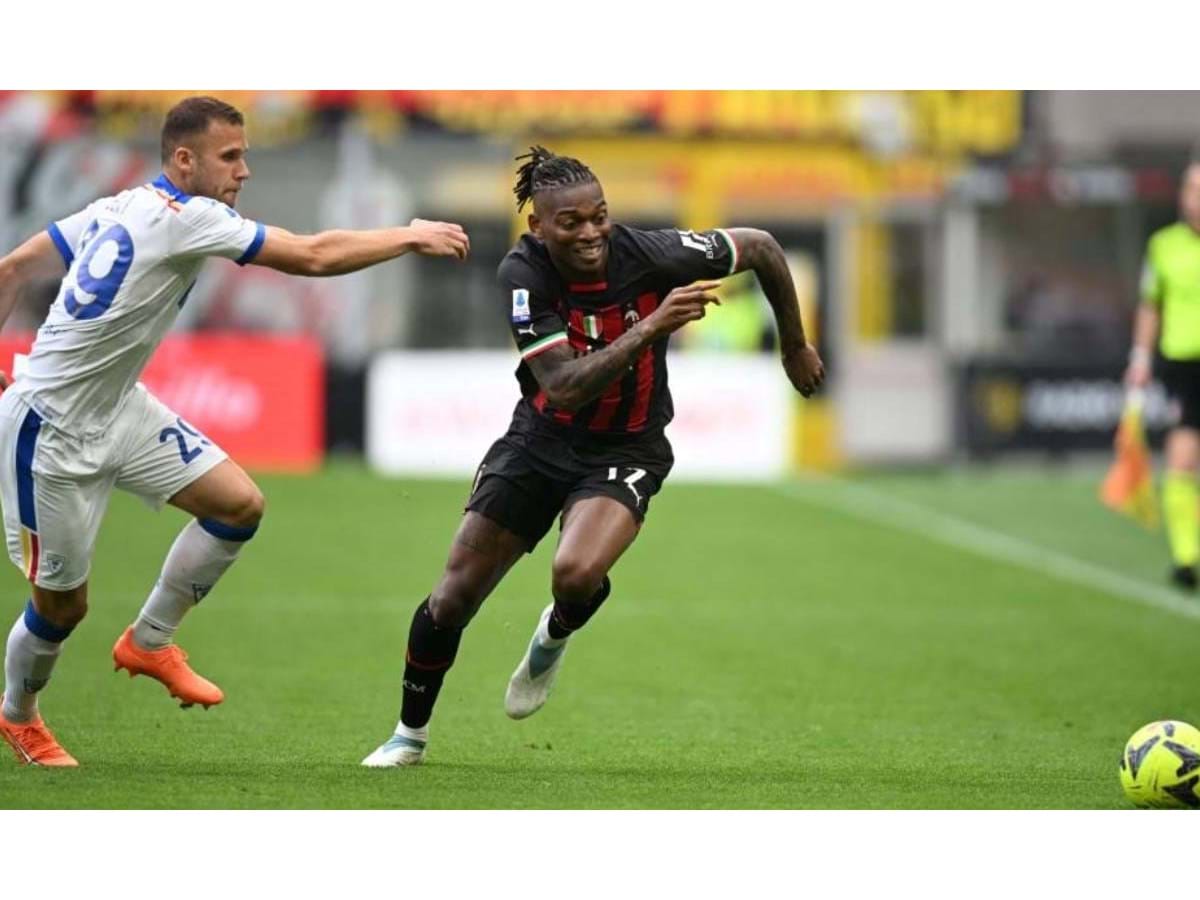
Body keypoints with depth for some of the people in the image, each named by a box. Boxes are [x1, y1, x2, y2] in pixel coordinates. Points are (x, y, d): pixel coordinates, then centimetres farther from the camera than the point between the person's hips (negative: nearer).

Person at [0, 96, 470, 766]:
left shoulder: (119, 209, 3)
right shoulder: (186, 218, -22)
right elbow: (314, 256, -23)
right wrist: (413, 236, -12)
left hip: (116, 408, 9)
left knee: (239, 504, 0)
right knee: (62, 603, 4)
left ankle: (150, 642, 17)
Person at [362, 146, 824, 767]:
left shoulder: (648, 255, -23)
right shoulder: (523, 274, -22)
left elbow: (761, 248, -7)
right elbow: (563, 389, -32)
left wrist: (796, 349, 5)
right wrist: (650, 327, -41)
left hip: (625, 451, -1)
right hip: (540, 440, 2)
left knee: (576, 573, -30)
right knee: (454, 595, 2)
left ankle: (554, 637, 9)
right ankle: (410, 734, 28)